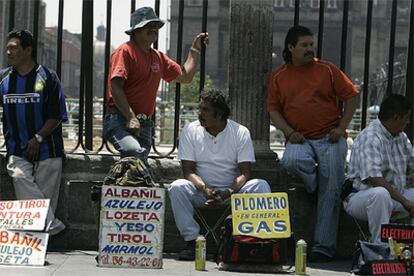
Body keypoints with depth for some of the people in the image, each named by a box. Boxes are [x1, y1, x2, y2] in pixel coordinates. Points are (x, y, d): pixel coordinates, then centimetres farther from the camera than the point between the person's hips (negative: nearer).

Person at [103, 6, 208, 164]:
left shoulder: (158, 58, 20)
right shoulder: (125, 51, -5)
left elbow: (185, 77, 28)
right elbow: (115, 87, -14)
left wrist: (195, 50, 22)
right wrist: (131, 117, -22)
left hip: (145, 125, 8)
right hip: (120, 120, -8)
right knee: (135, 152, -35)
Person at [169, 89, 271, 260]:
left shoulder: (240, 132, -5)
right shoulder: (190, 130, -3)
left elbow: (245, 173, -10)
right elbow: (188, 170, -7)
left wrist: (227, 193, -27)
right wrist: (206, 190, -26)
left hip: (232, 190, 0)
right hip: (201, 190, 0)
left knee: (261, 186, -28)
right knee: (177, 187, -30)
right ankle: (191, 241, -23)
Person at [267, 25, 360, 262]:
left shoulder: (327, 70, 5)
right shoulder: (278, 77, 9)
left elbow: (352, 96, 7)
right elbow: (274, 109, 11)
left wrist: (341, 128, -4)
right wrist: (290, 132, -6)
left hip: (330, 138, -1)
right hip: (301, 139, 1)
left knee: (331, 192, -9)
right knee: (291, 161, -34)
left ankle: (324, 246, -4)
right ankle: (315, 186, -2)